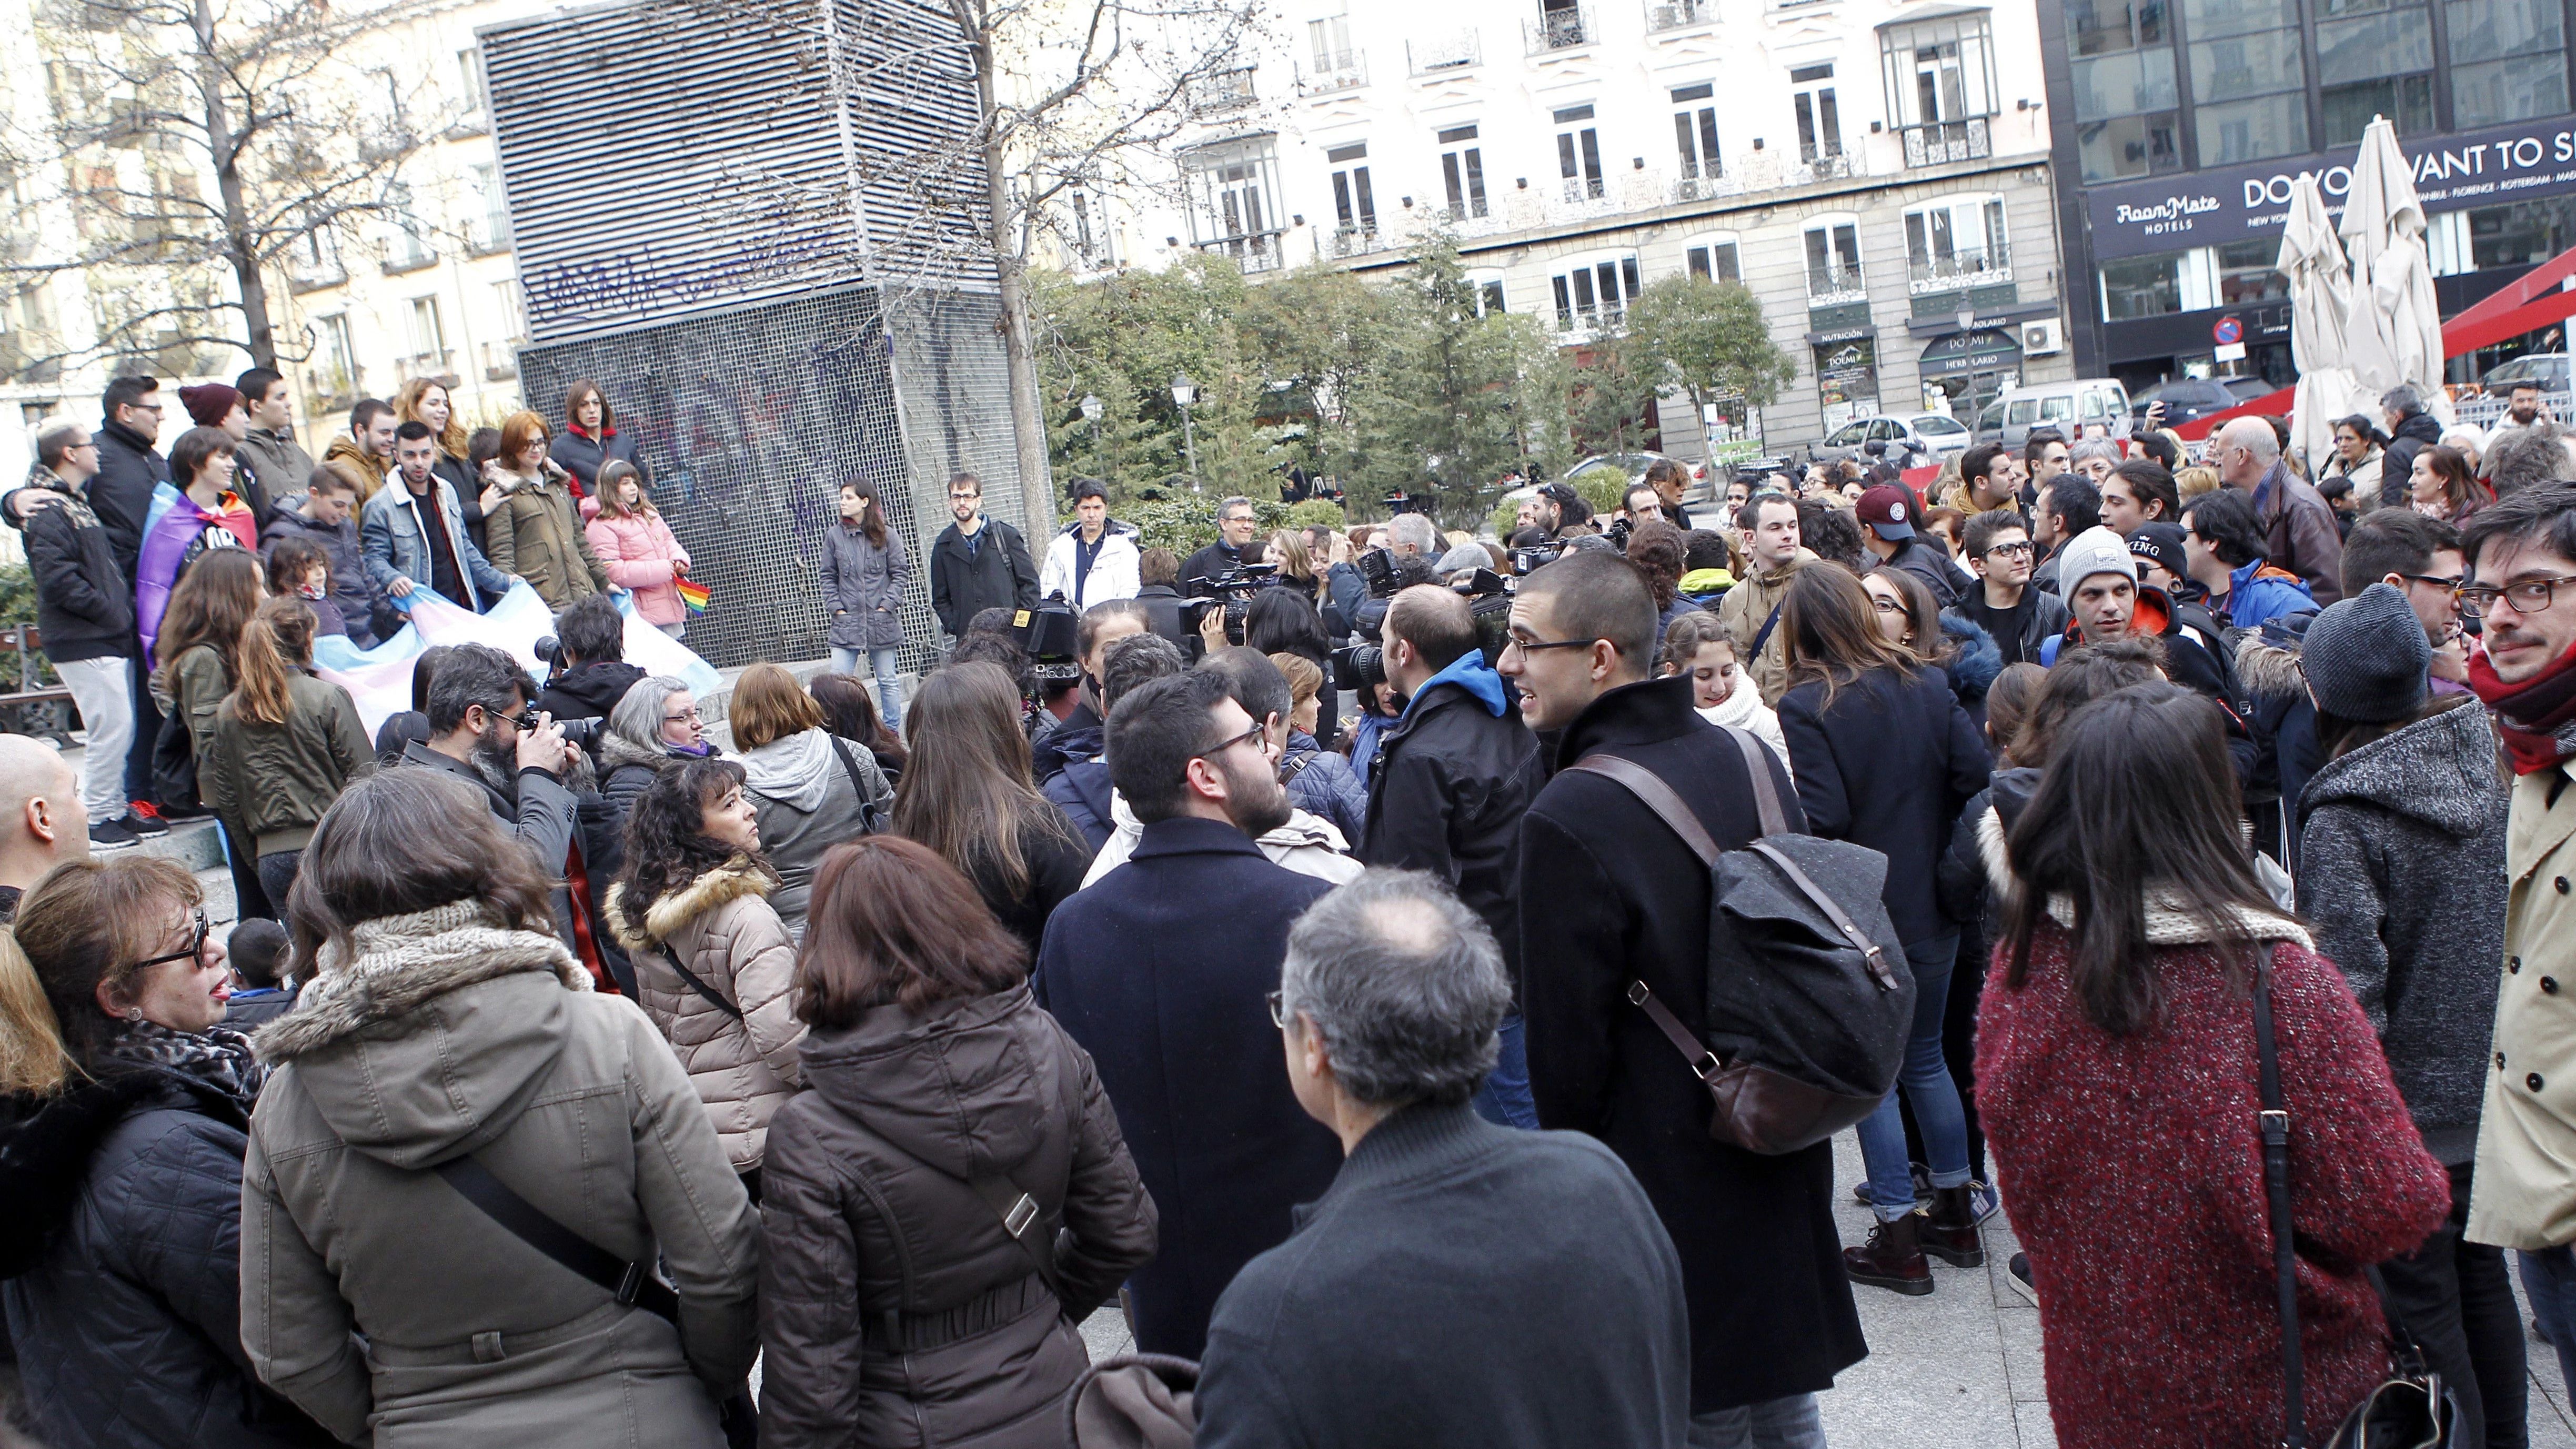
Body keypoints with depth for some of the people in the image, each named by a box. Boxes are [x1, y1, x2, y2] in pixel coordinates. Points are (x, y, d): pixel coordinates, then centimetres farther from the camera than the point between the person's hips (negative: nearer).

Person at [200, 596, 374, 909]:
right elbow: (363, 776, -8)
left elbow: (224, 798, 11)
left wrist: (257, 853, 20)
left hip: (271, 857, 4)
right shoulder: (329, 698, -7)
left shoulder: (228, 711, 7)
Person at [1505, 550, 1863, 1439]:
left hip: (1674, 1192, -7)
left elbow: (1566, 1046, -18)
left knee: (1699, 1417, 9)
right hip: (1787, 1171, 7)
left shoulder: (1568, 821, -24)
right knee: (1785, 1410, 22)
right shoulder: (1751, 760, 0)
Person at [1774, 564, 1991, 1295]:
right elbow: (1978, 774, -5)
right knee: (1925, 1056, 20)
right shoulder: (1928, 683, -1)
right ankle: (1956, 1217, 30)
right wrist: (1927, 831, 10)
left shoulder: (1806, 707, -16)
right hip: (1931, 908, 6)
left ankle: (1899, 1242, 12)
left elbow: (1819, 821, -22)